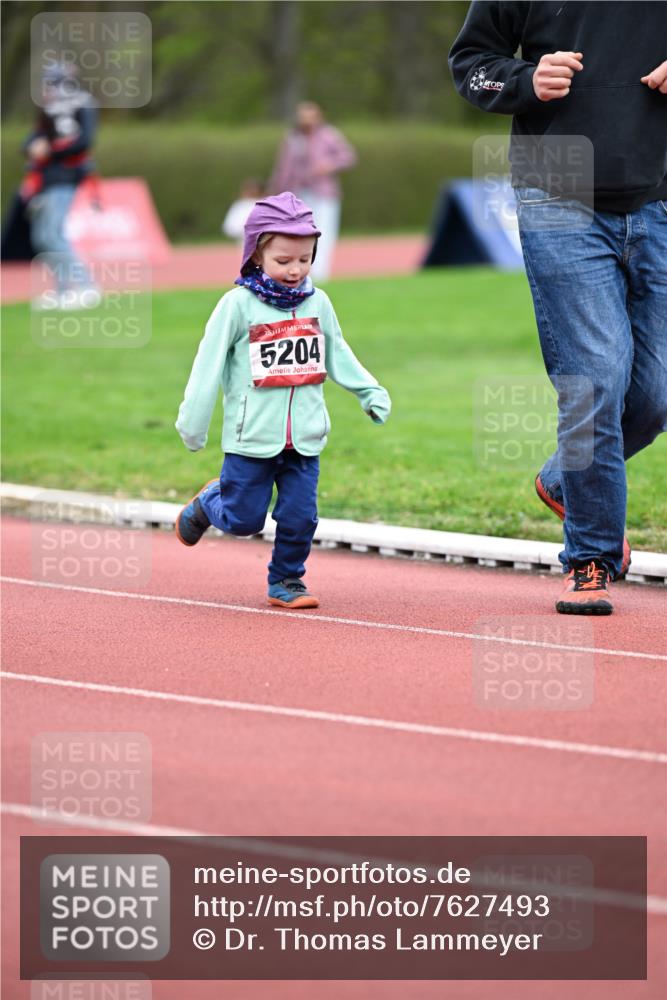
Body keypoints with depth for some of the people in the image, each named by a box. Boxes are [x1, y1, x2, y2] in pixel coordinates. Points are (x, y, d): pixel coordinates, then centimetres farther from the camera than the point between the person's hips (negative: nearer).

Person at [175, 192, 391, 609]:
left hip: (305, 437, 4)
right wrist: (193, 422, -8)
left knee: (300, 516, 1)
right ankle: (207, 504, 34)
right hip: (252, 437, -4)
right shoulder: (238, 304, -9)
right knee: (243, 519, 4)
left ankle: (286, 581, 18)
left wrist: (370, 391, 10)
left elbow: (338, 355, 18)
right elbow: (209, 365, -7)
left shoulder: (317, 303, 5)